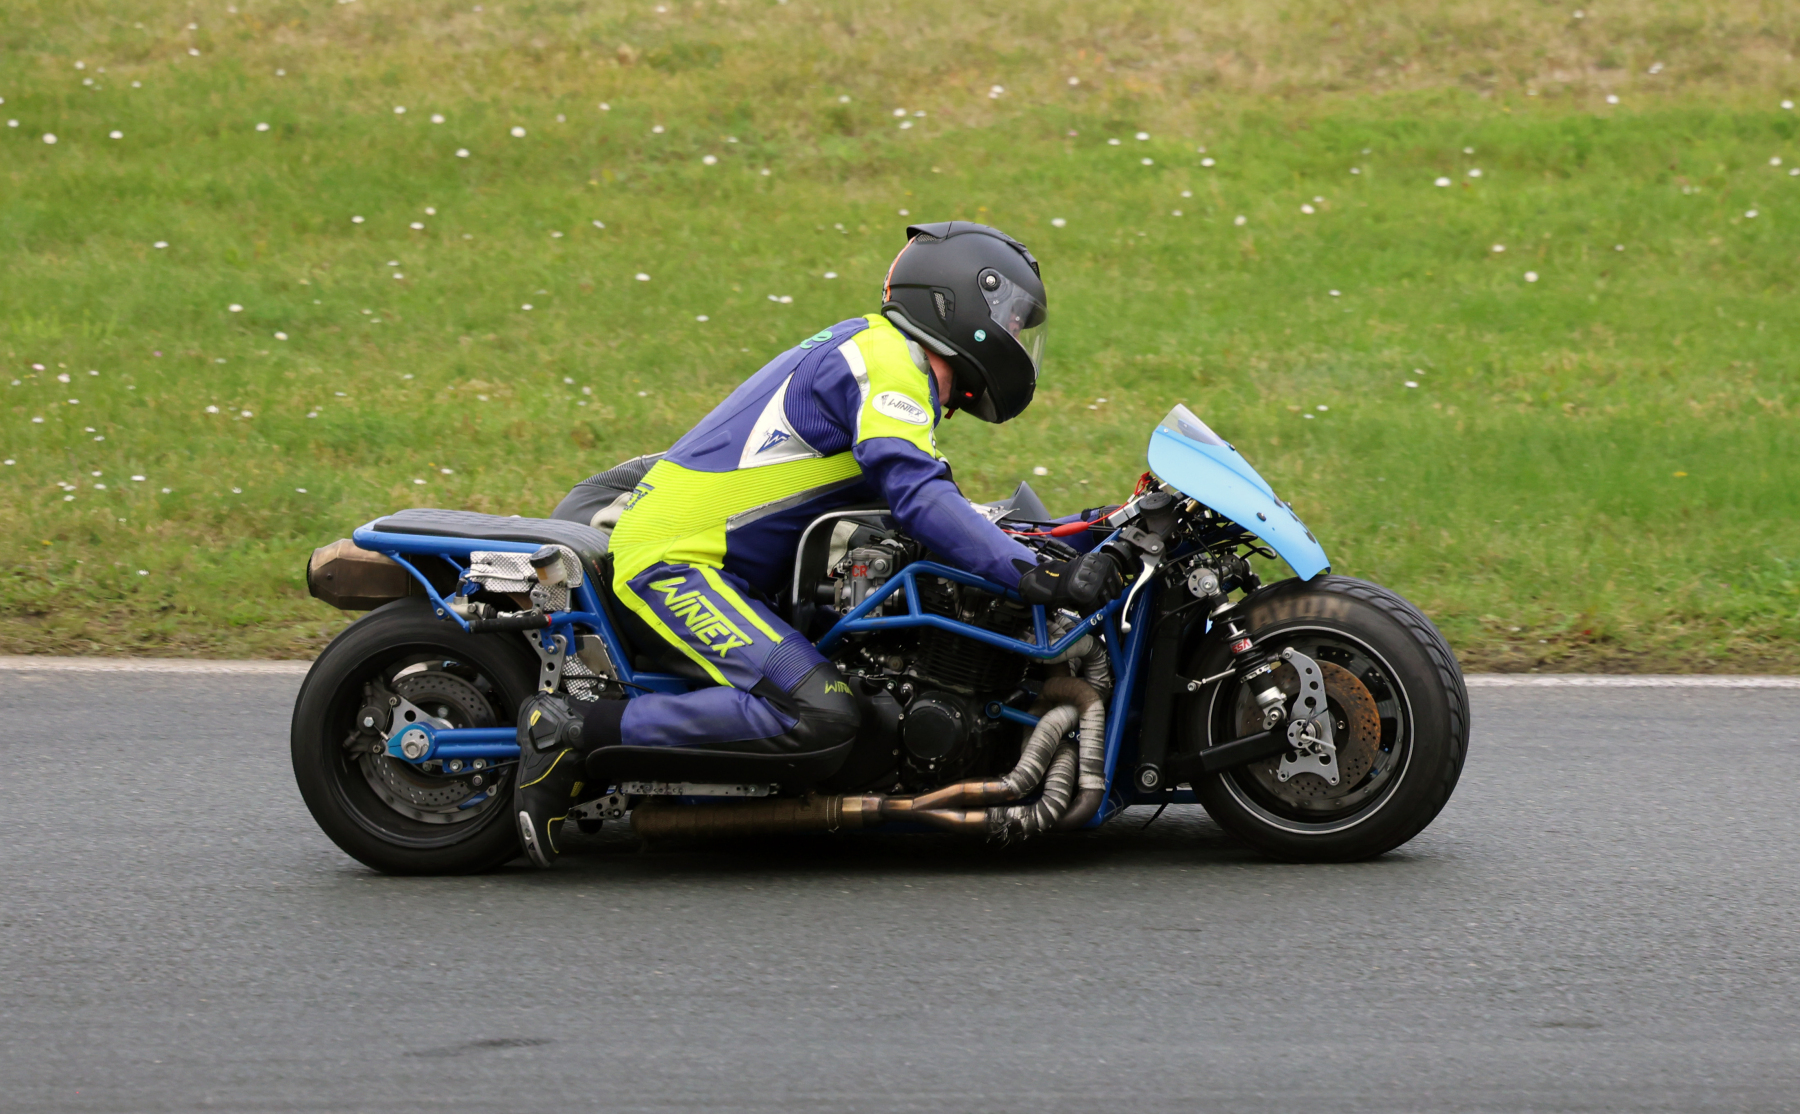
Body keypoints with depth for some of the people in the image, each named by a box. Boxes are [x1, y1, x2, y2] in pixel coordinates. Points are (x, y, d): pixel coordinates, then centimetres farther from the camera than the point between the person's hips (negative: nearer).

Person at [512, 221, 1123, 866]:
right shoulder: (888, 362, -12)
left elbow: (899, 496, 28)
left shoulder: (869, 346, 19)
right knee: (819, 721, -27)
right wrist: (1040, 577, -32)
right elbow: (918, 497, -25)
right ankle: (574, 732, -21)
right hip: (673, 564, -11)